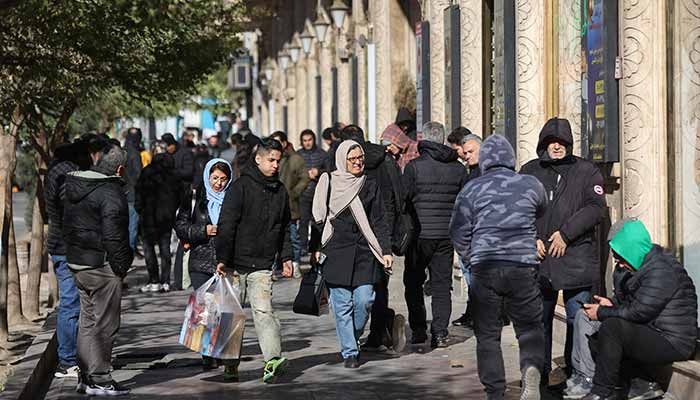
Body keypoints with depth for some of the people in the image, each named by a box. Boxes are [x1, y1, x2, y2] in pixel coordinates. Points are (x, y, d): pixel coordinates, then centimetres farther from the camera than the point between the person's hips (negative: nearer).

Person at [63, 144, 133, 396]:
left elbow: (67, 225, 16)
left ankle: (85, 376, 22)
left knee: (88, 322, 17)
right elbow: (113, 235, -20)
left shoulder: (73, 187, 12)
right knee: (104, 324, -2)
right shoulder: (111, 192, -17)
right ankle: (99, 380, 0)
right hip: (102, 266, -9)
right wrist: (121, 266, -12)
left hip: (76, 262, 9)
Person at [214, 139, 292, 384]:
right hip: (236, 264, -3)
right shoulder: (241, 187, -8)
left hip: (262, 266, 3)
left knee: (263, 310, -12)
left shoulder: (280, 191, 11)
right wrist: (222, 258, -16)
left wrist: (285, 257, 16)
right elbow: (226, 225, -12)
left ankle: (272, 359, -22)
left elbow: (284, 227, 22)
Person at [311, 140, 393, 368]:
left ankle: (353, 338, 21)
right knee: (342, 305, -1)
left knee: (364, 300, -6)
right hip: (336, 253, -1)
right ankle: (349, 352, 7)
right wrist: (316, 248, 2)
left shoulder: (370, 186, 9)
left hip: (365, 253, 1)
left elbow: (379, 223, 9)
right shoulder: (328, 183, 4)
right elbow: (318, 218, 8)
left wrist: (386, 251, 0)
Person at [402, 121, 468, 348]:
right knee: (442, 283, 8)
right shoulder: (458, 168, 4)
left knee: (413, 283, 11)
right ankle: (440, 333, 3)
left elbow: (403, 199, -5)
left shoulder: (414, 167, -9)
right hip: (447, 235, 3)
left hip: (420, 234, -3)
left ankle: (419, 330, 8)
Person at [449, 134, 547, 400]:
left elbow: (458, 232, 4)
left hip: (484, 268, 0)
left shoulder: (472, 189, 3)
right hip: (523, 267, 0)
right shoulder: (531, 185, 5)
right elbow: (542, 212, 25)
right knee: (530, 327, 10)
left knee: (487, 335, 8)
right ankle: (532, 368, -18)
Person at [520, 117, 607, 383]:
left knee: (578, 319, -2)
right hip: (538, 260, 3)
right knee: (538, 319, 8)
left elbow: (596, 208, -6)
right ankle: (539, 375, 19)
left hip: (577, 258, -2)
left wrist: (566, 233, -13)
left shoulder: (586, 171, 4)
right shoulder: (529, 172, 12)